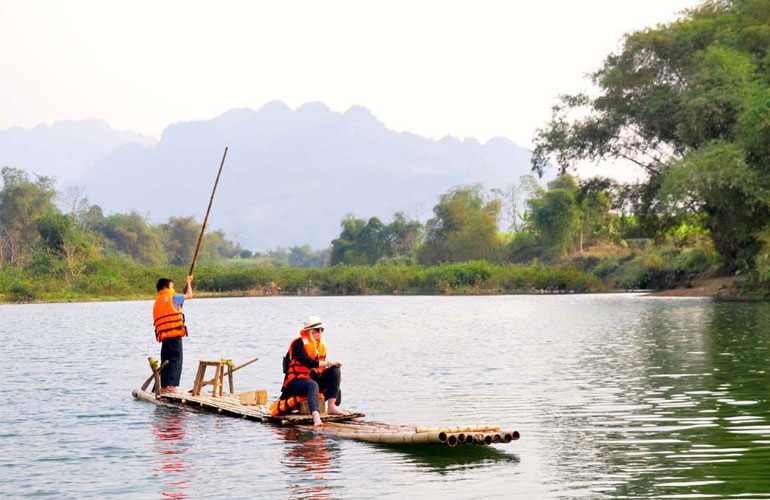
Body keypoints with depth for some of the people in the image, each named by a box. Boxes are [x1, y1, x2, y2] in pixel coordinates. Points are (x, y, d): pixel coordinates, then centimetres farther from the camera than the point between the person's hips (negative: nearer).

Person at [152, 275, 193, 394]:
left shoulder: (157, 302, 19)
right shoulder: (172, 297, -1)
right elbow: (189, 295, 8)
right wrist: (189, 282, 22)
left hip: (163, 336, 7)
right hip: (175, 334, -7)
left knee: (165, 361, 11)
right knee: (176, 360, -6)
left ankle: (163, 386, 9)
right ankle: (172, 384, -14)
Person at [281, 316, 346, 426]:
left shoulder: (321, 345, 14)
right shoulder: (299, 343, -11)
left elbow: (321, 367, 14)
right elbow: (308, 362, -23)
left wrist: (335, 375, -5)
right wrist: (329, 363, -20)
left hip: (314, 378, 8)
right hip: (296, 381, -8)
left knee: (335, 370, -10)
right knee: (313, 385, -39)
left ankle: (331, 406, -17)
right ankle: (315, 416, -62)